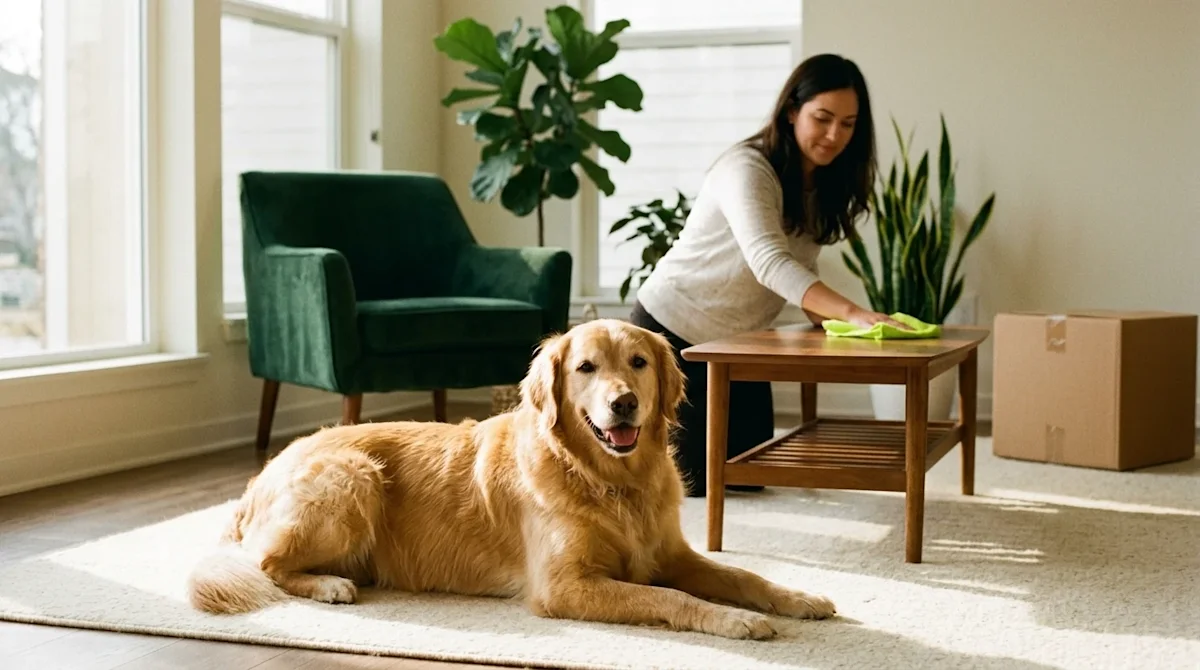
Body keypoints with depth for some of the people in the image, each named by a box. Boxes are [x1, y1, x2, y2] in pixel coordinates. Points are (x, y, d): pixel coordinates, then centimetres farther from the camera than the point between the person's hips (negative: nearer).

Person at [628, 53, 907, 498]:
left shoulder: (822, 184, 1)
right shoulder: (746, 168, -25)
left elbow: (800, 269, 9)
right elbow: (769, 261, -40)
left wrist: (832, 320, -12)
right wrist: (853, 312, -52)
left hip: (737, 342, 8)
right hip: (669, 328, -8)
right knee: (695, 480, -3)